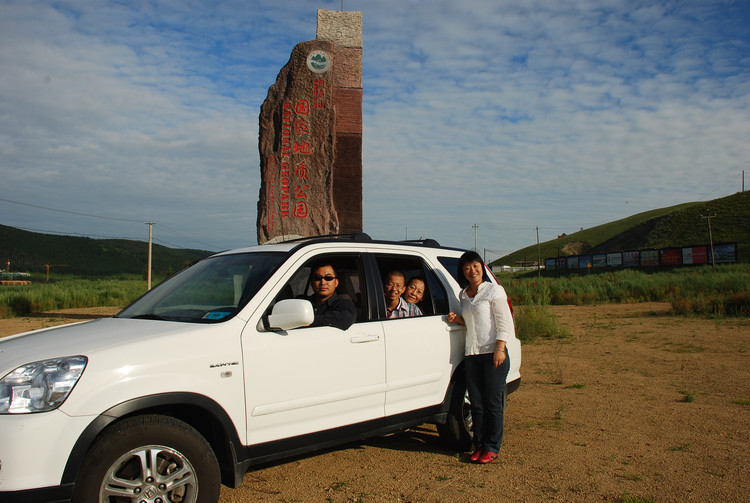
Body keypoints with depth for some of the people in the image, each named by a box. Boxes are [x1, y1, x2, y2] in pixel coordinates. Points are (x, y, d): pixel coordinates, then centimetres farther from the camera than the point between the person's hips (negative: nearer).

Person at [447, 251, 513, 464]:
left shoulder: (494, 290, -2)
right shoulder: (463, 295, 15)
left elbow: (503, 322, -6)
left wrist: (500, 349, -15)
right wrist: (458, 319, 3)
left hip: (493, 353, -5)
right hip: (471, 354, 5)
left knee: (493, 403, 0)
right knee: (477, 404, 7)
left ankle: (492, 447, 10)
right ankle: (479, 445, 17)